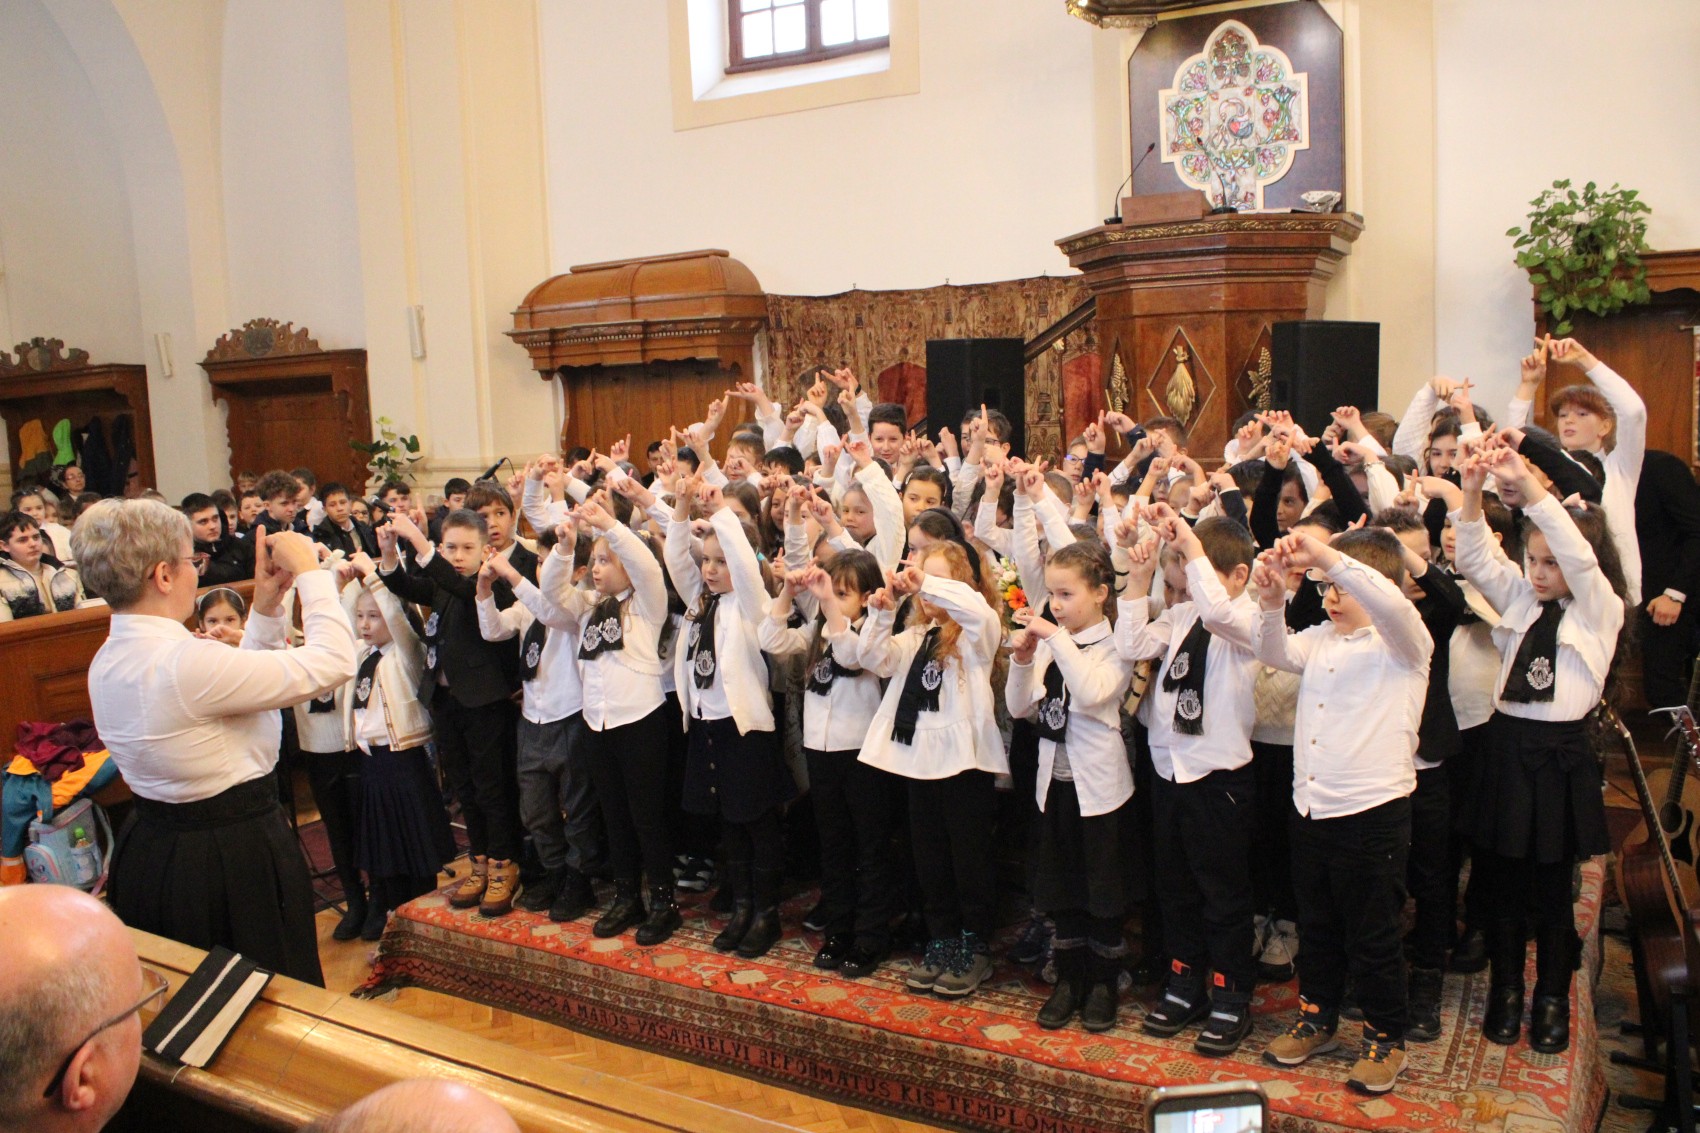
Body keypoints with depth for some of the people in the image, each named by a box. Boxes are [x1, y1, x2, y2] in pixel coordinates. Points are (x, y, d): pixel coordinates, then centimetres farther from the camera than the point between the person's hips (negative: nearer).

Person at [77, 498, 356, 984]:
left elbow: (232, 686, 9)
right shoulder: (185, 663, -28)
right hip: (234, 858, -9)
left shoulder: (109, 660, 1)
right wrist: (310, 571, -16)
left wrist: (266, 608, 6)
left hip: (149, 851, 9)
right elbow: (332, 662, -27)